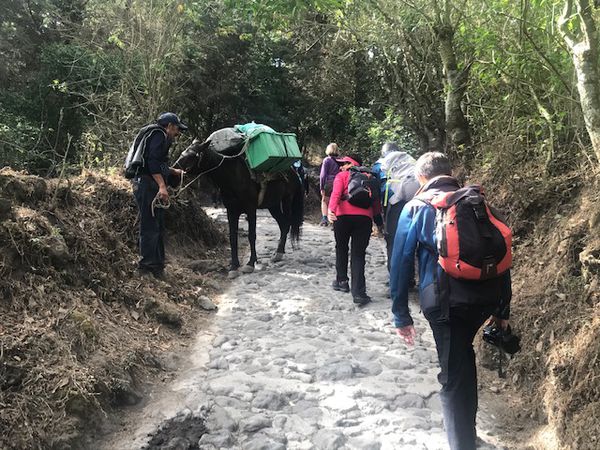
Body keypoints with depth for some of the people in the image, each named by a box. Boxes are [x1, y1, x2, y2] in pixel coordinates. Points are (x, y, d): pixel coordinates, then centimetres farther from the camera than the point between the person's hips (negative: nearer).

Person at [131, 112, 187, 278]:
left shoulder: (159, 136, 25)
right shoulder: (159, 134, -6)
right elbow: (153, 161, -20)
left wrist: (175, 172, 37)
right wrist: (162, 186, -27)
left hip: (149, 186, 11)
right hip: (148, 185, -11)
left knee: (158, 227, 14)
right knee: (150, 227, -10)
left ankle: (157, 265, 20)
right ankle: (147, 266, -7)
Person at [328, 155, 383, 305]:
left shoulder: (342, 175, 12)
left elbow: (336, 193, -7)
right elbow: (375, 200, 17)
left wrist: (331, 210, -21)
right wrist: (377, 218, 19)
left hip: (344, 215, -2)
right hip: (365, 217, 2)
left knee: (341, 249, 20)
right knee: (358, 254, 2)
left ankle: (342, 281, 29)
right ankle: (358, 292, -8)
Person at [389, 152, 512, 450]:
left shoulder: (416, 207, 7)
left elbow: (400, 263, 4)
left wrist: (401, 316, 10)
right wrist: (503, 310, 23)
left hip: (446, 299, -5)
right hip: (488, 295, 5)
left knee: (454, 375, 6)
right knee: (462, 353, 28)